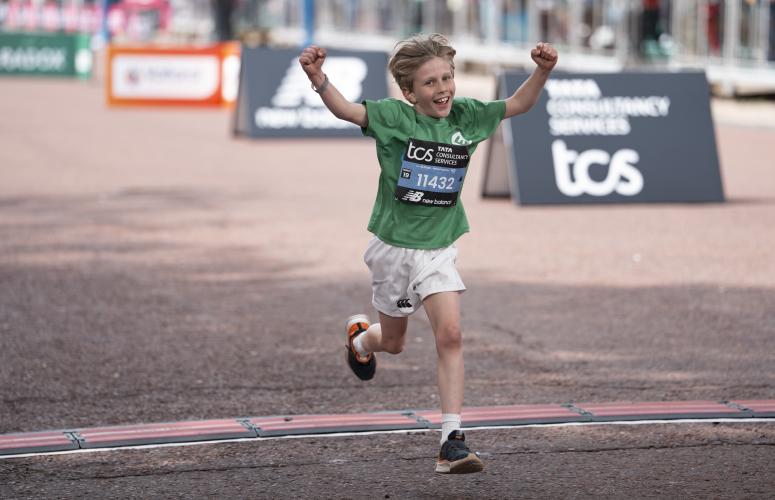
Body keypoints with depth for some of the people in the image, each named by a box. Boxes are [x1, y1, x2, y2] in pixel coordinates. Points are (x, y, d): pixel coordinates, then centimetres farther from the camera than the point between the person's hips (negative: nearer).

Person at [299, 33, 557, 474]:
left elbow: (518, 104, 7)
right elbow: (346, 109, -26)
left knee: (450, 335, -14)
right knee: (393, 342, 15)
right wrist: (319, 79, -45)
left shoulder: (465, 114, -2)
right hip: (394, 245, -2)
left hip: (439, 248, 2)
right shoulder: (394, 116, -14)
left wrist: (542, 70, -10)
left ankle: (452, 440, -13)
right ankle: (360, 337, 54)